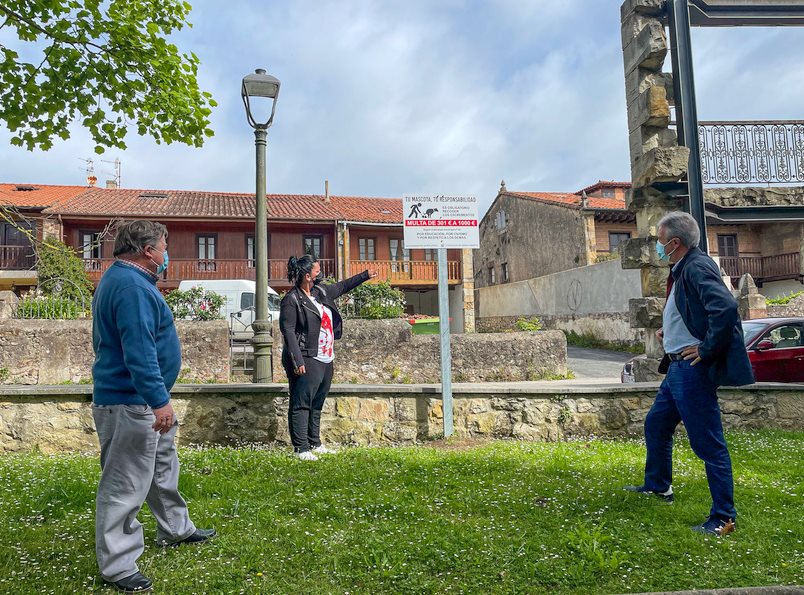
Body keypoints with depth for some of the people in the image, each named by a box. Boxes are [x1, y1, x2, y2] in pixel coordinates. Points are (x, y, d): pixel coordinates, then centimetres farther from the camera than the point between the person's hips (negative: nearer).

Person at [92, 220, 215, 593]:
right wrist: (159, 400, -29)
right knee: (126, 484, -1)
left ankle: (176, 529, 39)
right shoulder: (132, 286, -21)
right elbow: (139, 351, -29)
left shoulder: (125, 279, 14)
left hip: (140, 400, 11)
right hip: (130, 404, -11)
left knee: (163, 468, 23)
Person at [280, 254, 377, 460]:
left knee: (317, 405, 16)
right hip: (307, 361, -9)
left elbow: (342, 286, 29)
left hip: (325, 359, 9)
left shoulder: (321, 292, 13)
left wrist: (365, 275, 32)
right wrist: (297, 361, -22)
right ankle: (301, 449, -1)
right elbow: (288, 331, -16)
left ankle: (315, 444, 26)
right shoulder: (292, 300, -11)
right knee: (302, 405, -5)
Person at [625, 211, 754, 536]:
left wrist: (706, 350, -24)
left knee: (708, 443, -2)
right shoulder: (682, 269, 13)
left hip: (693, 369, -11)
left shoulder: (697, 267, -18)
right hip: (677, 368, 11)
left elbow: (726, 307, -32)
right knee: (656, 425, 23)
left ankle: (724, 517, 10)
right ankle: (657, 485, 41)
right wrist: (668, 329, 14)